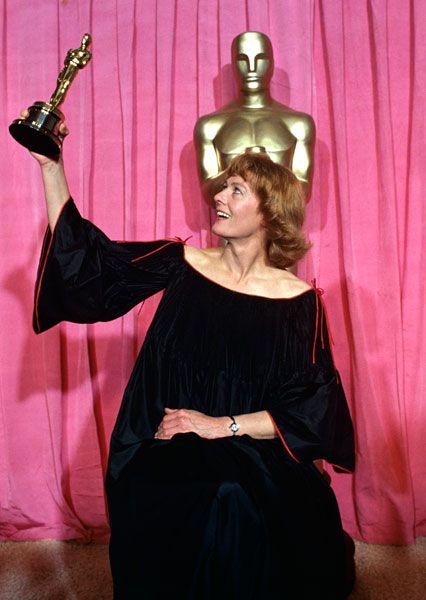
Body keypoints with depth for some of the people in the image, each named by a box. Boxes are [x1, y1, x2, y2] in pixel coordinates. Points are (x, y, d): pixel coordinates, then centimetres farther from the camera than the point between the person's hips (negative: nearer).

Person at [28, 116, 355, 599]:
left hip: (253, 453, -1)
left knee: (233, 499, -30)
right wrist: (51, 166, 0)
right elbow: (85, 261, 4)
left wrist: (224, 425, -12)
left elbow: (312, 409, -3)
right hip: (164, 448, 2)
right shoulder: (184, 264, 5)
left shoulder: (297, 299, -2)